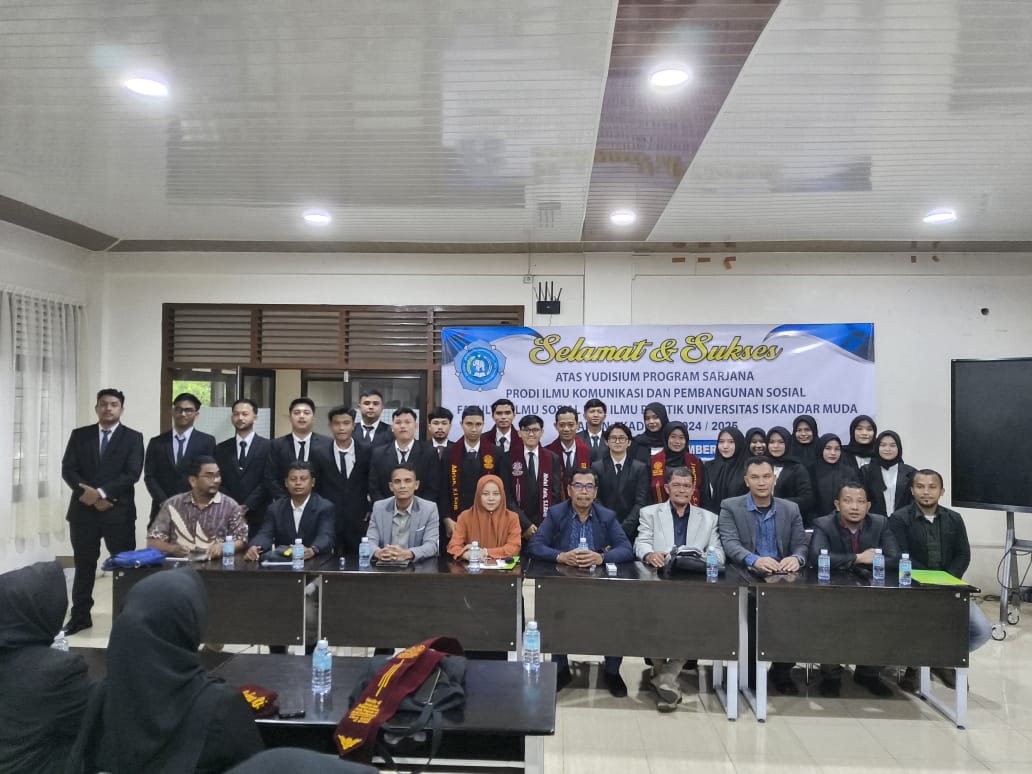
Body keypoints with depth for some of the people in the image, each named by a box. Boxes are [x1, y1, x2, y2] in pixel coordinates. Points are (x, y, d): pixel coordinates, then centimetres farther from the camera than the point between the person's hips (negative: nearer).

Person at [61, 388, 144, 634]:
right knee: (84, 566, 11)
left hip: (119, 512, -2)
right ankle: (80, 616, 23)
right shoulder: (79, 435, 8)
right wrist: (89, 494, -13)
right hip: (83, 510, 2)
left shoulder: (133, 438, 0)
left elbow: (132, 474, -10)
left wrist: (101, 492, -17)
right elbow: (68, 470, 1)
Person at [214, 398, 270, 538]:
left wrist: (246, 506, -10)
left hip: (258, 517, -2)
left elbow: (267, 482, -4)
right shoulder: (221, 449, 12)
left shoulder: (268, 446, 1)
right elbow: (219, 481, 8)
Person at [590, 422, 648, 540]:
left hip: (631, 531, 0)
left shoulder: (640, 468, 4)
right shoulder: (596, 467, 5)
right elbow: (595, 500, 0)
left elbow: (641, 502, -2)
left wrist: (624, 527, -13)